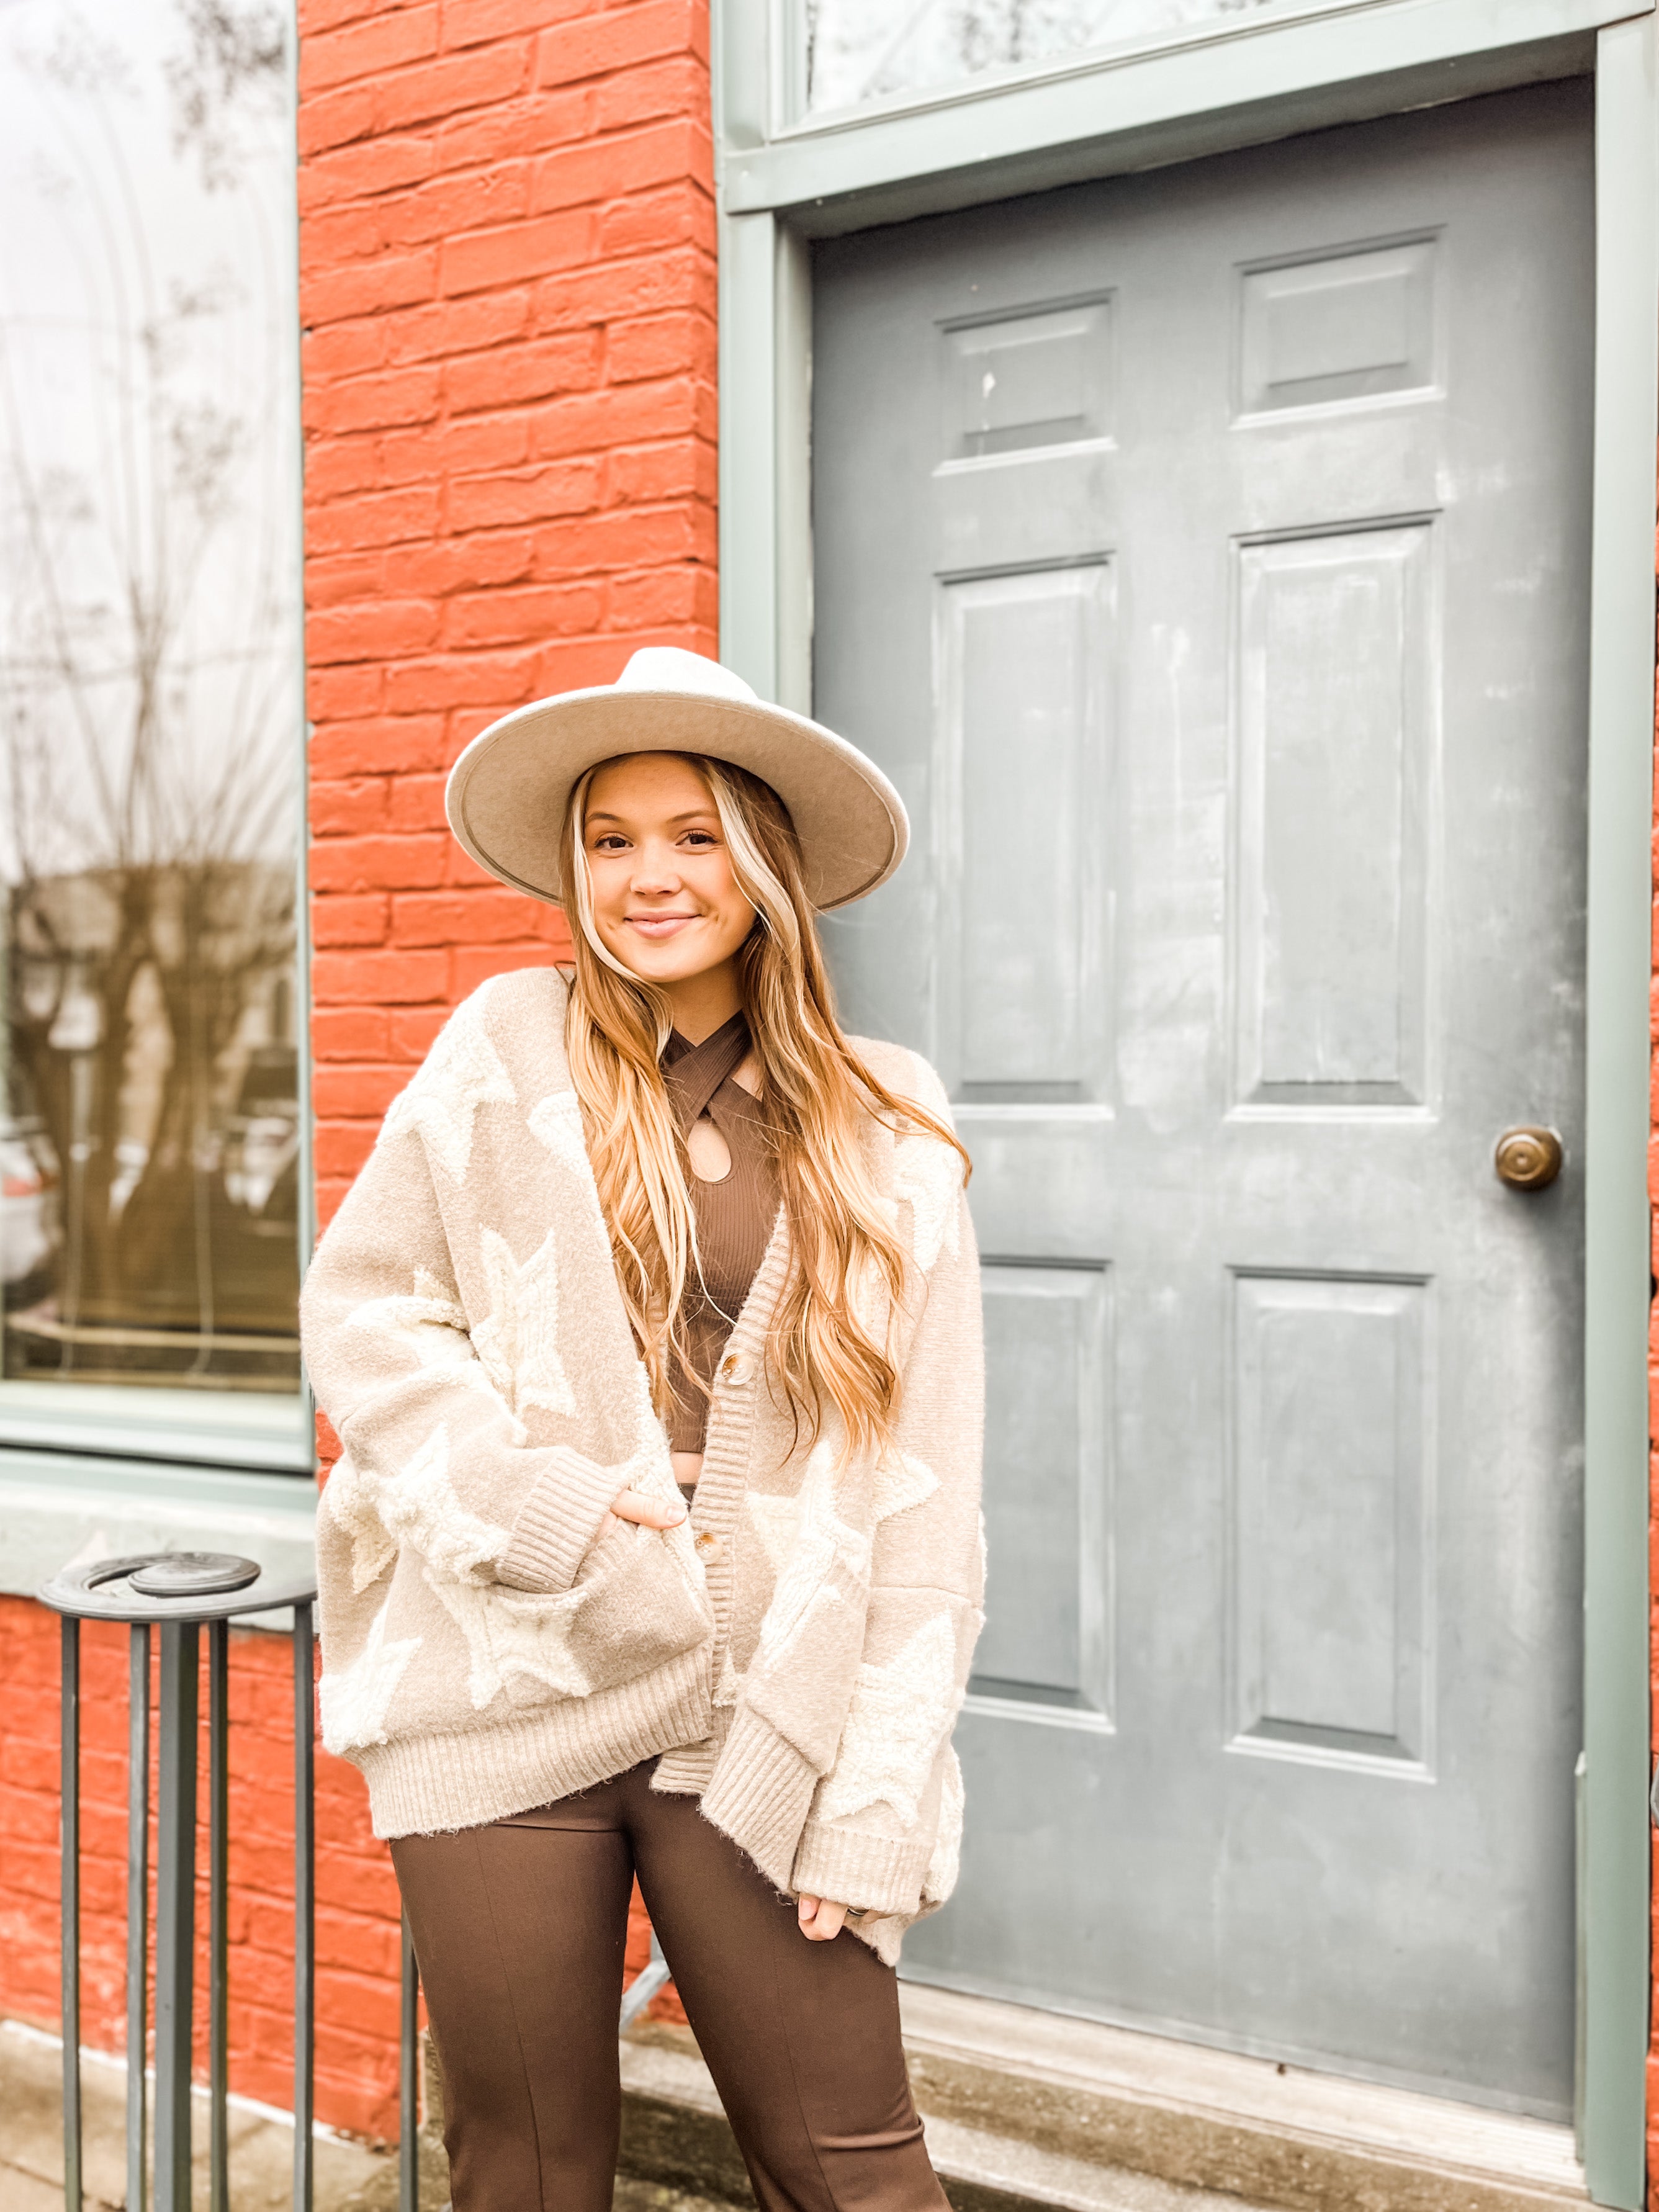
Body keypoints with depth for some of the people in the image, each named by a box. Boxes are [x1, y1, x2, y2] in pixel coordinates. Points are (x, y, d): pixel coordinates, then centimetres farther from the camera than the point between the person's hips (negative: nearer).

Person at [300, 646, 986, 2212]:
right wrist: (540, 1503, -11)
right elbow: (359, 1312, 2)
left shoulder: (886, 1136, 2)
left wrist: (878, 1801, -5)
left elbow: (923, 1483, 0)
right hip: (509, 1694, 0)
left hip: (760, 1724, 0)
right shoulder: (507, 1051, 2)